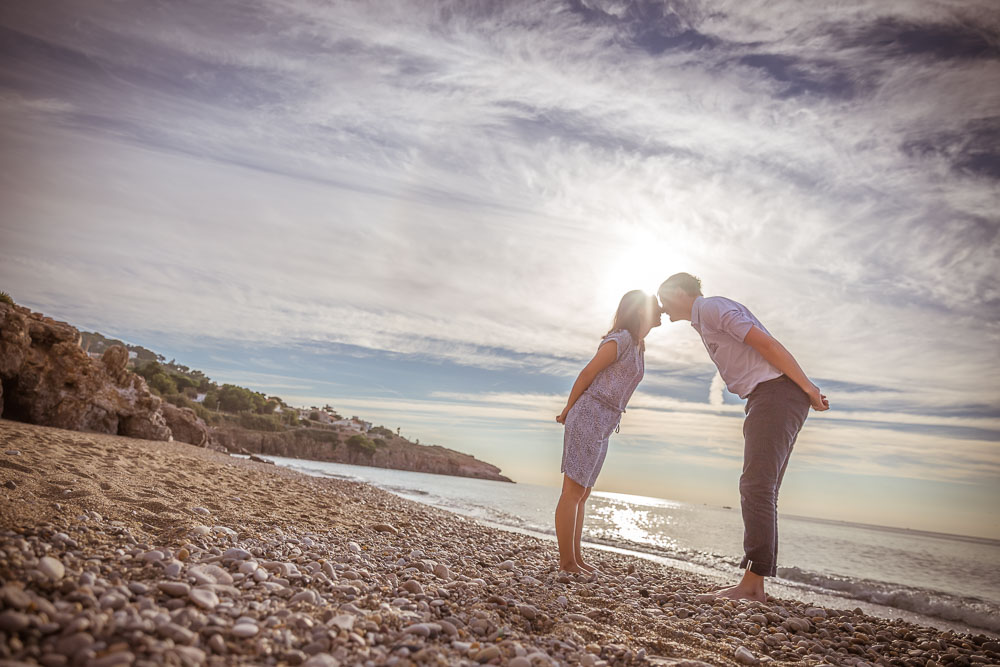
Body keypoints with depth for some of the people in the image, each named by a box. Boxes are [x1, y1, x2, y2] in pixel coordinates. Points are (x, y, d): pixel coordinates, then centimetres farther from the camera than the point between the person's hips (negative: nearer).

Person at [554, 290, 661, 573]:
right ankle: (567, 560, 2)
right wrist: (568, 411, 2)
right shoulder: (620, 339, -12)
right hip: (587, 418, -9)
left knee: (582, 494, 11)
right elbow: (587, 373, -8)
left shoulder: (637, 347, 18)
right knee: (573, 492, -4)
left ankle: (575, 557, 18)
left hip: (602, 425, 9)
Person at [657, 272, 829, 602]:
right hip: (767, 401, 10)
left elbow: (767, 344, -14)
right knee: (761, 490, 4)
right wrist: (806, 391, 18)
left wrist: (808, 388, -12)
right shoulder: (706, 322, 25)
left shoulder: (711, 307, -5)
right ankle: (754, 586, 4)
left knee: (757, 486, -15)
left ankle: (751, 582, -16)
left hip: (776, 394, -10)